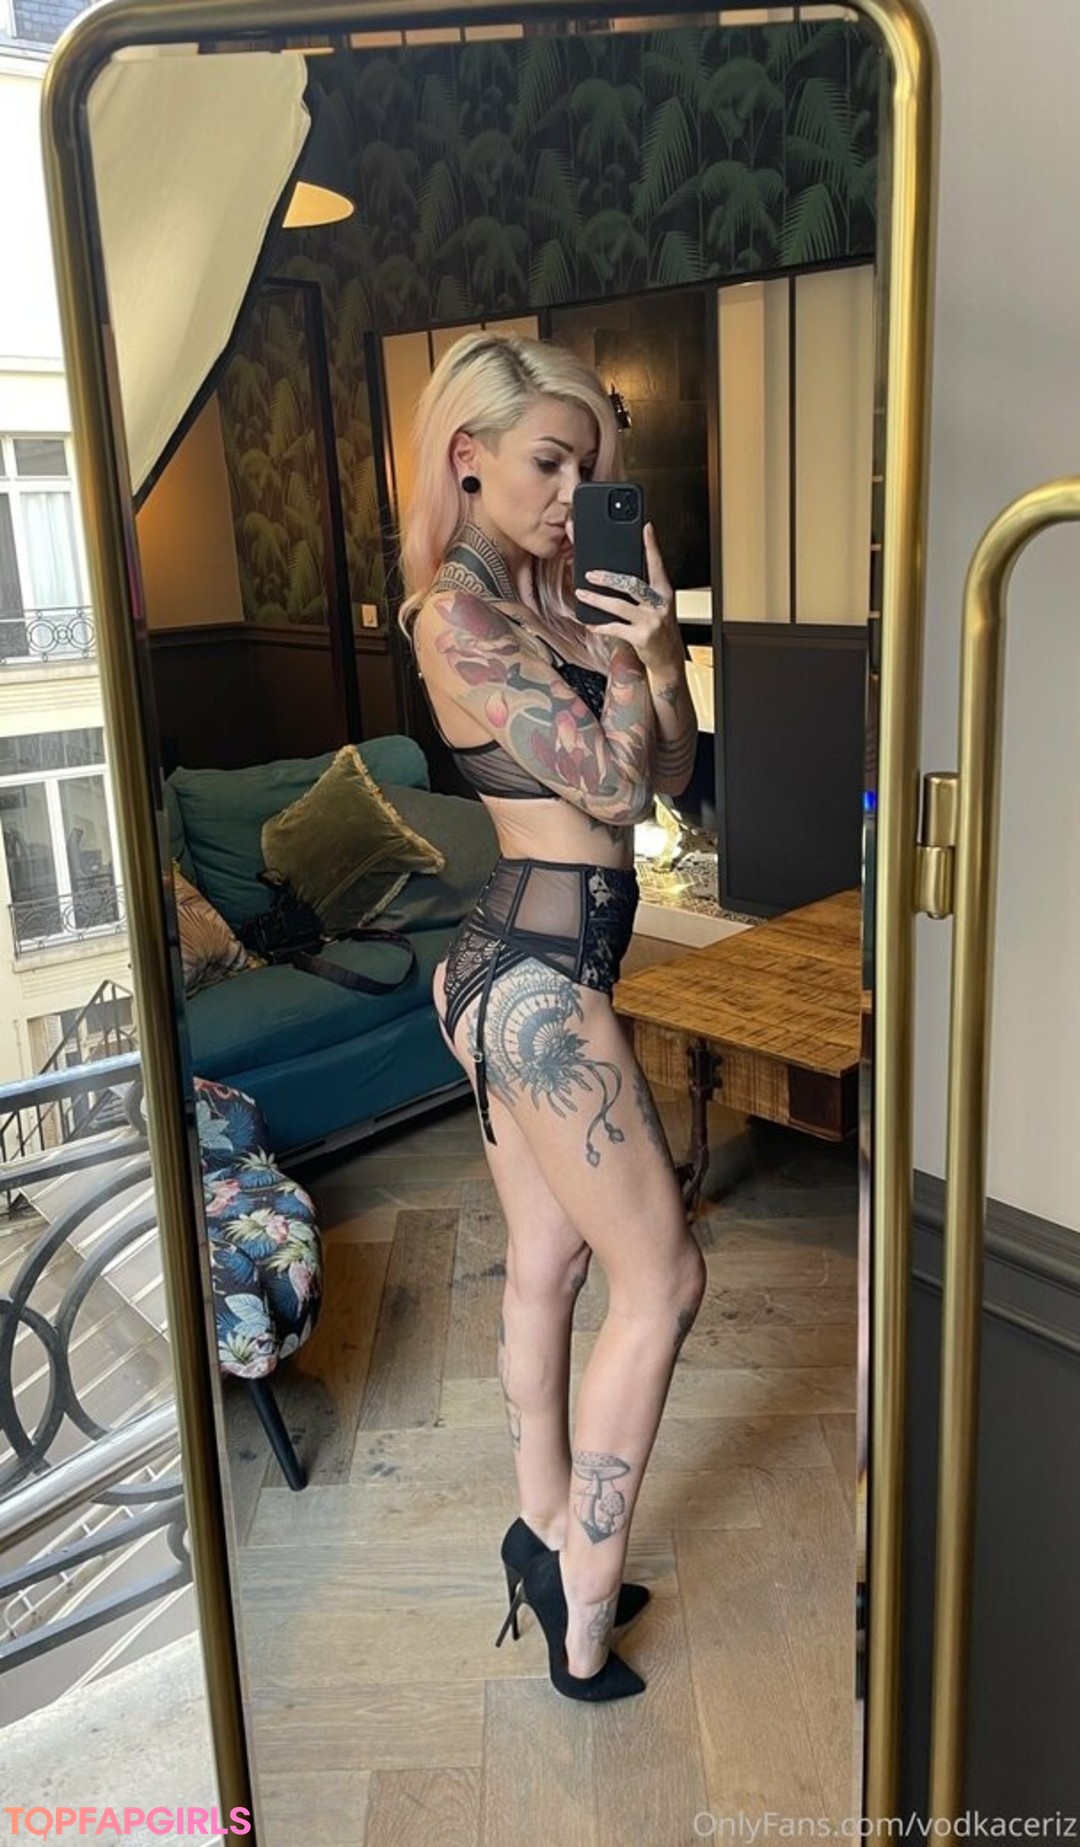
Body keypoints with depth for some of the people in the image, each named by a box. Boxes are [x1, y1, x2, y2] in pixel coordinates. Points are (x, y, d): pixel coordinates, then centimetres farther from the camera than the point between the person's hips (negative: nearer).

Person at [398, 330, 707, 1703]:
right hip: (538, 971, -9)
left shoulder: (550, 600, 13)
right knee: (659, 1278, 0)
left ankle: (547, 1531, 34)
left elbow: (667, 770, 9)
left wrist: (655, 653, -7)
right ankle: (585, 1613, 13)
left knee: (547, 1259, 17)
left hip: (522, 959, 9)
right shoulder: (456, 613, -15)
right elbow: (611, 786, -17)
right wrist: (628, 650, -6)